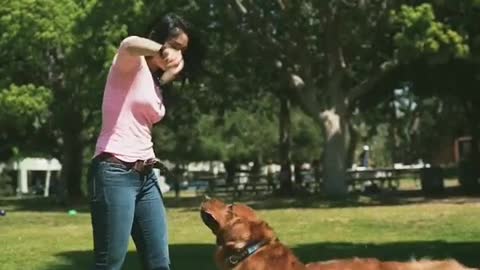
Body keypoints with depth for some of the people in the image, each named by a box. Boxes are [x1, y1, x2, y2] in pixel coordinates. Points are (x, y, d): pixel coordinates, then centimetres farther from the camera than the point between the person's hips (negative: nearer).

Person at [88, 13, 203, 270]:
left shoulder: (155, 81, 22)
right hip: (115, 173, -9)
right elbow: (128, 45, -28)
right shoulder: (132, 64, -5)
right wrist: (161, 50, -49)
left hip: (145, 176, 9)